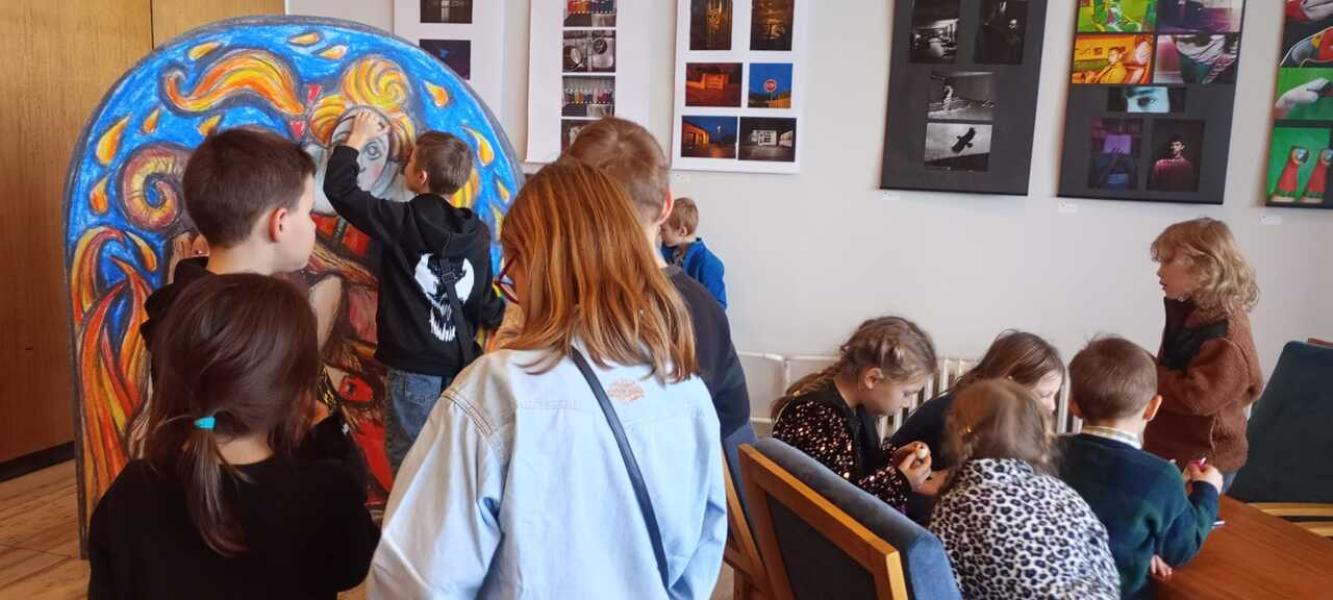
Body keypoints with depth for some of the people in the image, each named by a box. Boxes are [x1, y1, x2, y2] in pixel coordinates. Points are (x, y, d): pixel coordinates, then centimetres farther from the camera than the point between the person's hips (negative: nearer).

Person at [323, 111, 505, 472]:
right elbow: (485, 301, 7)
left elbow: (338, 188, -4)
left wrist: (357, 138, 9)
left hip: (414, 365, -5)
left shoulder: (402, 220, -12)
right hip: (461, 363, 5)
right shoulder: (478, 233, 1)